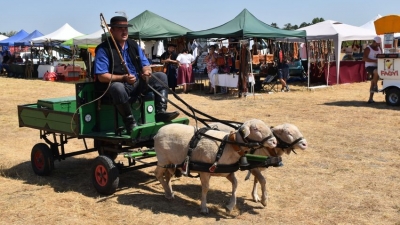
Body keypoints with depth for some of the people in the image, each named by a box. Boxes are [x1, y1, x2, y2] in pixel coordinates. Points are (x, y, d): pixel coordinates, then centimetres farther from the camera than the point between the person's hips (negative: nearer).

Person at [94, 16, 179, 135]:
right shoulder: (104, 49, -7)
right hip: (118, 84, -6)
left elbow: (145, 65, 14)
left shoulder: (134, 45, 12)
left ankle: (161, 112, -19)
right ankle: (131, 124, -30)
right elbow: (101, 76, -14)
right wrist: (123, 78, -27)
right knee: (117, 87, -41)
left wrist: (147, 71, -12)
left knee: (161, 76, -7)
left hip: (138, 84, 7)